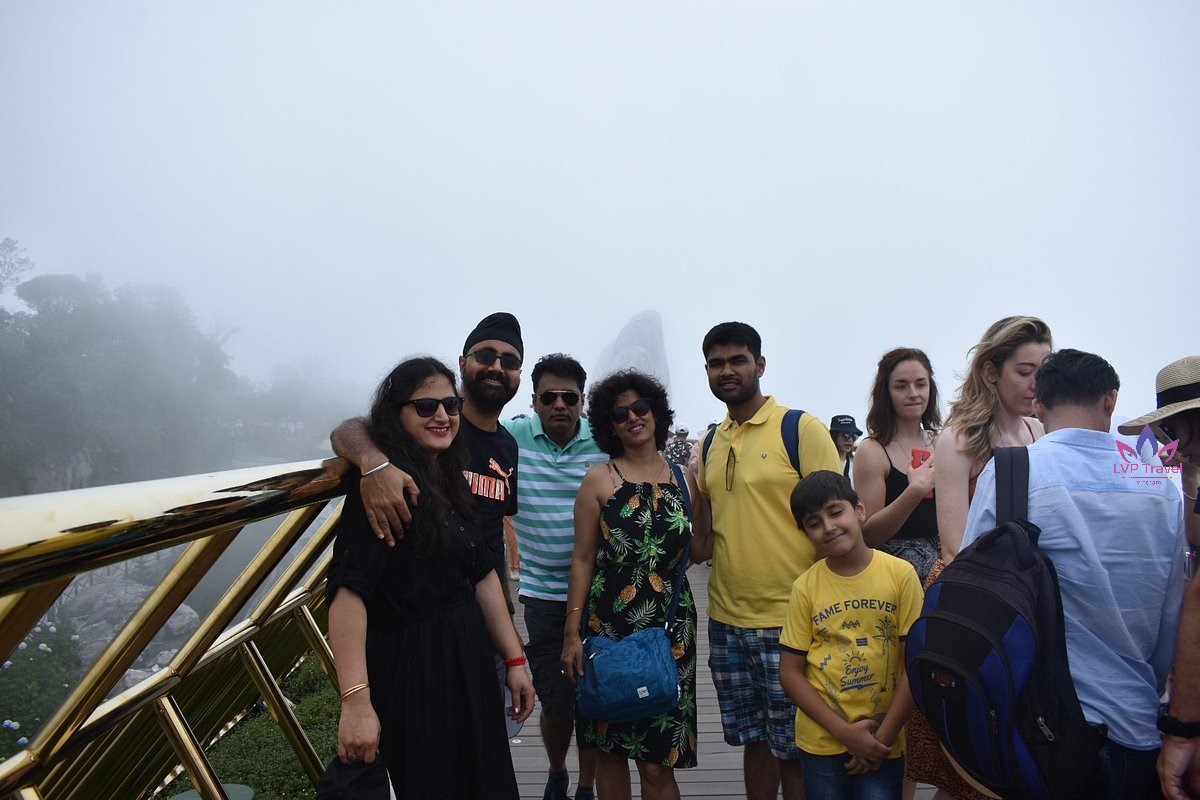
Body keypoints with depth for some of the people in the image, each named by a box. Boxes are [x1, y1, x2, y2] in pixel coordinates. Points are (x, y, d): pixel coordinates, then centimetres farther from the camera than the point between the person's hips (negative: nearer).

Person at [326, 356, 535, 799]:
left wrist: (515, 659, 12)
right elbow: (347, 590, -25)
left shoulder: (451, 481, 9)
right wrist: (356, 701, -32)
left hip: (468, 659, 8)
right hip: (408, 669, -8)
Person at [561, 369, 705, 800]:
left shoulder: (684, 479, 7)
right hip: (608, 623, -1)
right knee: (610, 747, 9)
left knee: (658, 762, 2)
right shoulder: (599, 480, 0)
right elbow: (583, 559, -1)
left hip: (670, 624, 1)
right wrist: (572, 631, -6)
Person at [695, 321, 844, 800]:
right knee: (753, 740, 16)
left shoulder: (802, 429, -8)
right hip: (727, 619, 5)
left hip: (789, 620, -5)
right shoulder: (711, 443, 9)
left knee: (793, 749, 6)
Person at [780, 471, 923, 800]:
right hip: (821, 739, 1)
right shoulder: (805, 587, -6)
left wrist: (883, 736, -7)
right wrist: (844, 731, -11)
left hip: (883, 740, -1)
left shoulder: (901, 574, -9)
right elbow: (790, 672, -4)